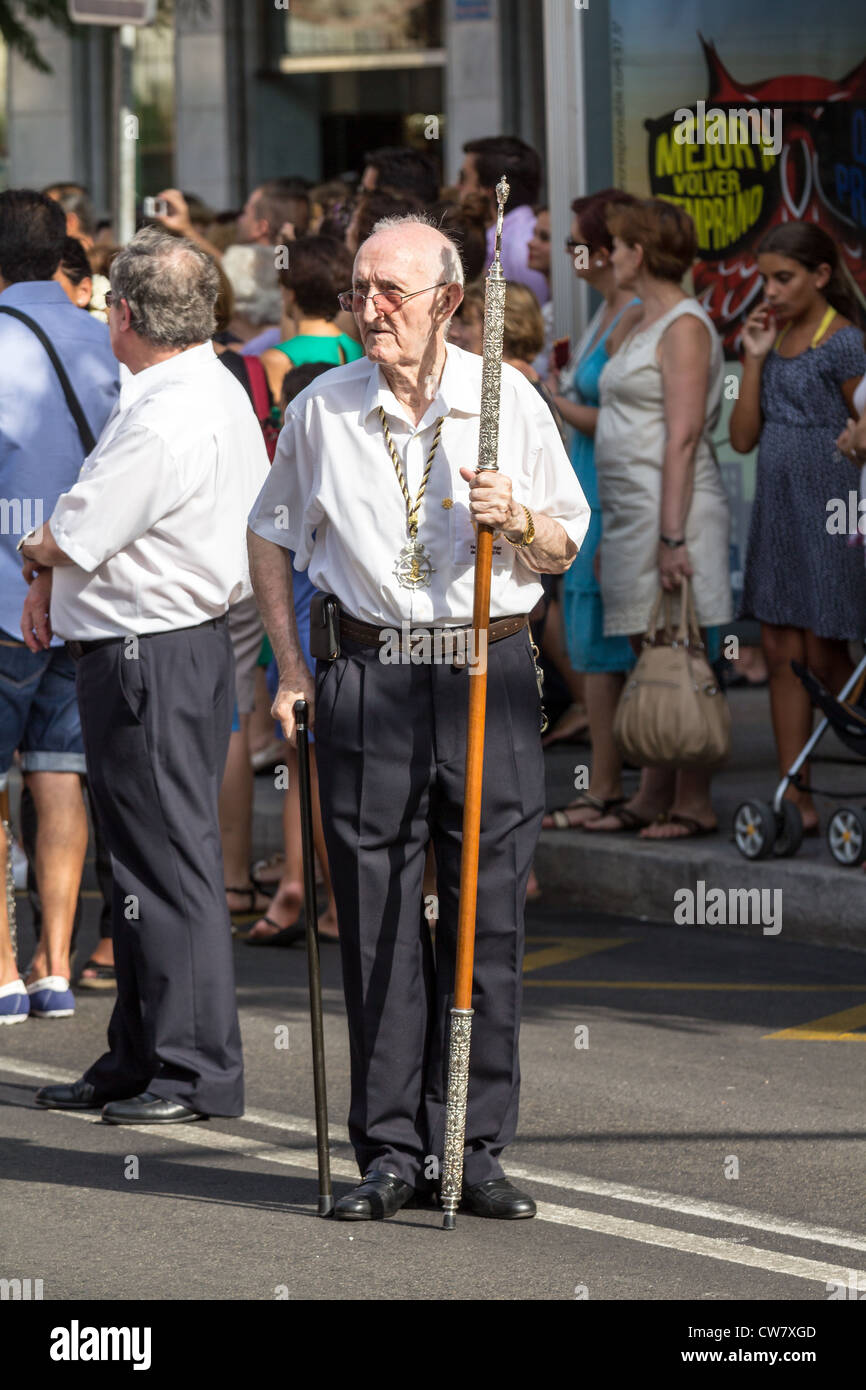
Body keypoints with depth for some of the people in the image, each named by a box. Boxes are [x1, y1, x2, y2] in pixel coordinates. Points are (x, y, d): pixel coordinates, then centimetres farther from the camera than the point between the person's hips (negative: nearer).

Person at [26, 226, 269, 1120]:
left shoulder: (166, 422, -22)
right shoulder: (216, 393, 12)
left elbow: (68, 537, -16)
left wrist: (39, 553, 5)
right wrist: (54, 574, 13)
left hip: (148, 660, -11)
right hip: (182, 642, 11)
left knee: (168, 863, -5)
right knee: (143, 859, 16)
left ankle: (199, 1071, 0)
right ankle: (138, 1061, 23)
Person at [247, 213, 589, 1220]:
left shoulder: (510, 401, 2)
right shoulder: (321, 411, 4)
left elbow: (566, 544, 9)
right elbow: (272, 535, 17)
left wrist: (516, 520, -13)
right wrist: (290, 666, 9)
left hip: (489, 673, 0)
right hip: (369, 675, 1)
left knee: (487, 919, 0)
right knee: (376, 923, 0)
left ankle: (475, 1148, 7)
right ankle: (391, 1150, 6)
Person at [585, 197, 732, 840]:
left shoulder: (685, 326, -11)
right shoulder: (644, 325, 19)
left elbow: (683, 438, -17)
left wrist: (671, 537, -22)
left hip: (672, 508, -10)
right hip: (631, 510, 10)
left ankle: (694, 804, -5)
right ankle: (653, 798, 13)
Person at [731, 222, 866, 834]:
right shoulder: (776, 339, 12)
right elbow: (743, 437, 9)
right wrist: (753, 359, 0)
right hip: (777, 511, 7)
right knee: (782, 654, 4)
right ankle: (797, 800, 6)